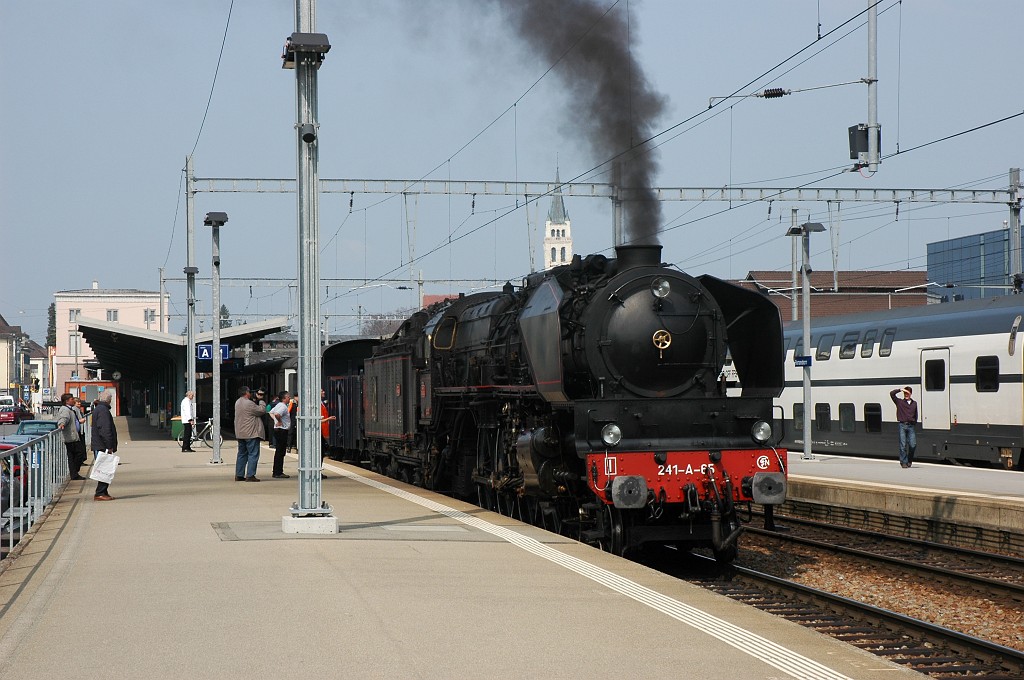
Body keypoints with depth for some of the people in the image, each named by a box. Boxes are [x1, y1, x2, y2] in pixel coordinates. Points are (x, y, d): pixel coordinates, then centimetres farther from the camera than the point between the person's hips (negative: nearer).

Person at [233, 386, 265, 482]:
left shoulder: (237, 403, 10)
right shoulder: (249, 404, -17)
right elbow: (262, 412, -10)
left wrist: (255, 400, 9)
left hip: (240, 434, 9)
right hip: (251, 433, -9)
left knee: (242, 454, 15)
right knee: (253, 454, -5)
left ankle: (239, 475, 15)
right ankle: (250, 475, -10)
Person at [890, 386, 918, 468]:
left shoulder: (914, 403, 15)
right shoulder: (899, 402, 6)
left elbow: (915, 415, 20)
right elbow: (892, 394, -5)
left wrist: (914, 423, 11)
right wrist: (900, 390, -7)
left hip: (911, 426, 2)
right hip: (902, 425, -2)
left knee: (913, 444, -6)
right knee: (903, 445, -5)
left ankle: (909, 460, 17)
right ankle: (903, 462, 1)